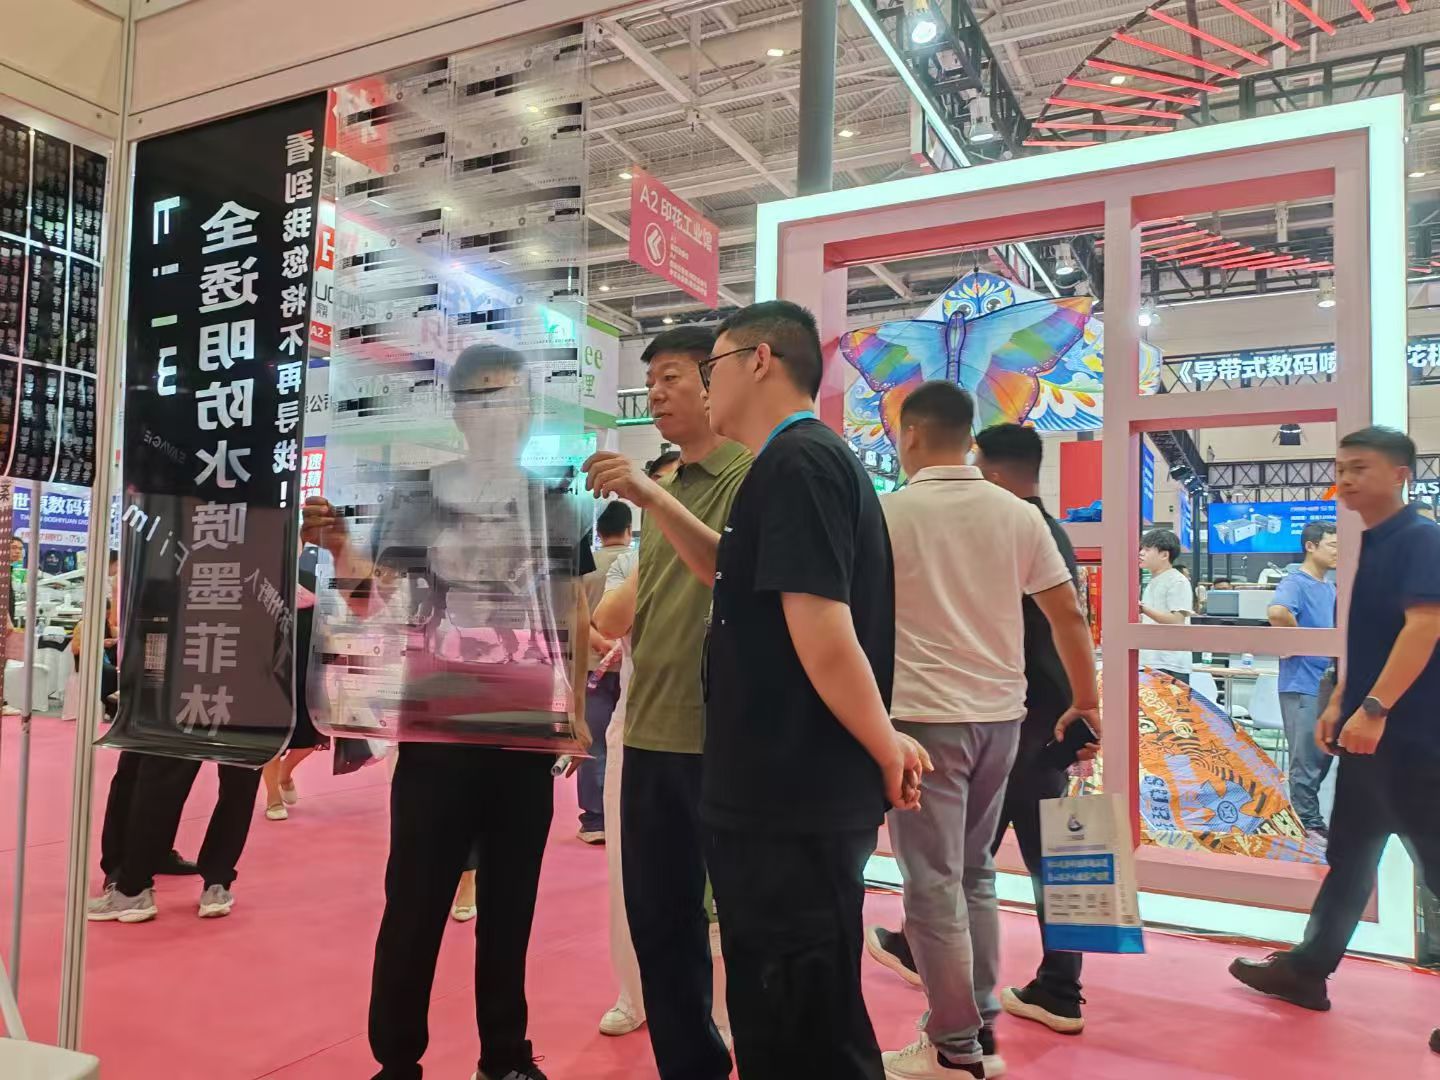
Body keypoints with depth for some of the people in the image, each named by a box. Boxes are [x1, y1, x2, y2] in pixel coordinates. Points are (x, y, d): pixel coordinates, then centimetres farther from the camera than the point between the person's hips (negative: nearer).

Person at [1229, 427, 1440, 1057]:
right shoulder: (1372, 544, 14)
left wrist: (1375, 708, -30)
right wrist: (1338, 705, 18)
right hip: (1369, 730, 10)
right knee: (1350, 857, 16)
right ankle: (1306, 970, 26)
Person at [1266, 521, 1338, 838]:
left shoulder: (1330, 587, 15)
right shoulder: (1295, 582, -14)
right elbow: (1277, 612, -36)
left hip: (1327, 684, 9)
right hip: (1302, 684, -9)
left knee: (1323, 756, 16)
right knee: (1306, 760, -1)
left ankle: (1306, 816, 28)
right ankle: (1309, 824, 9)